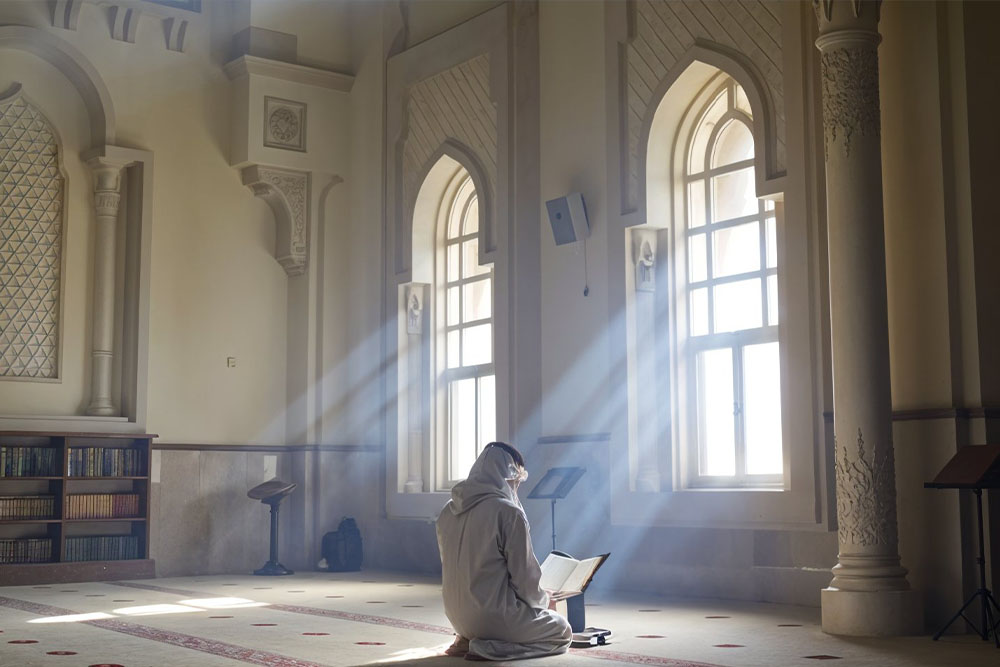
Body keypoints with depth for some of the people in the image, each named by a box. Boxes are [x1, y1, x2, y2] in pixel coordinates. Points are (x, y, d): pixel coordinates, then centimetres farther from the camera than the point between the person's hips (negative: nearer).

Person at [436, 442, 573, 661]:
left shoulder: (448, 511, 4)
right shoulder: (509, 512, -16)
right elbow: (525, 574, -13)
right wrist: (544, 601, 9)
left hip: (458, 616, 8)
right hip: (495, 615, -8)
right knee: (562, 630, 15)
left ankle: (468, 640, 8)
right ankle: (487, 647, -6)